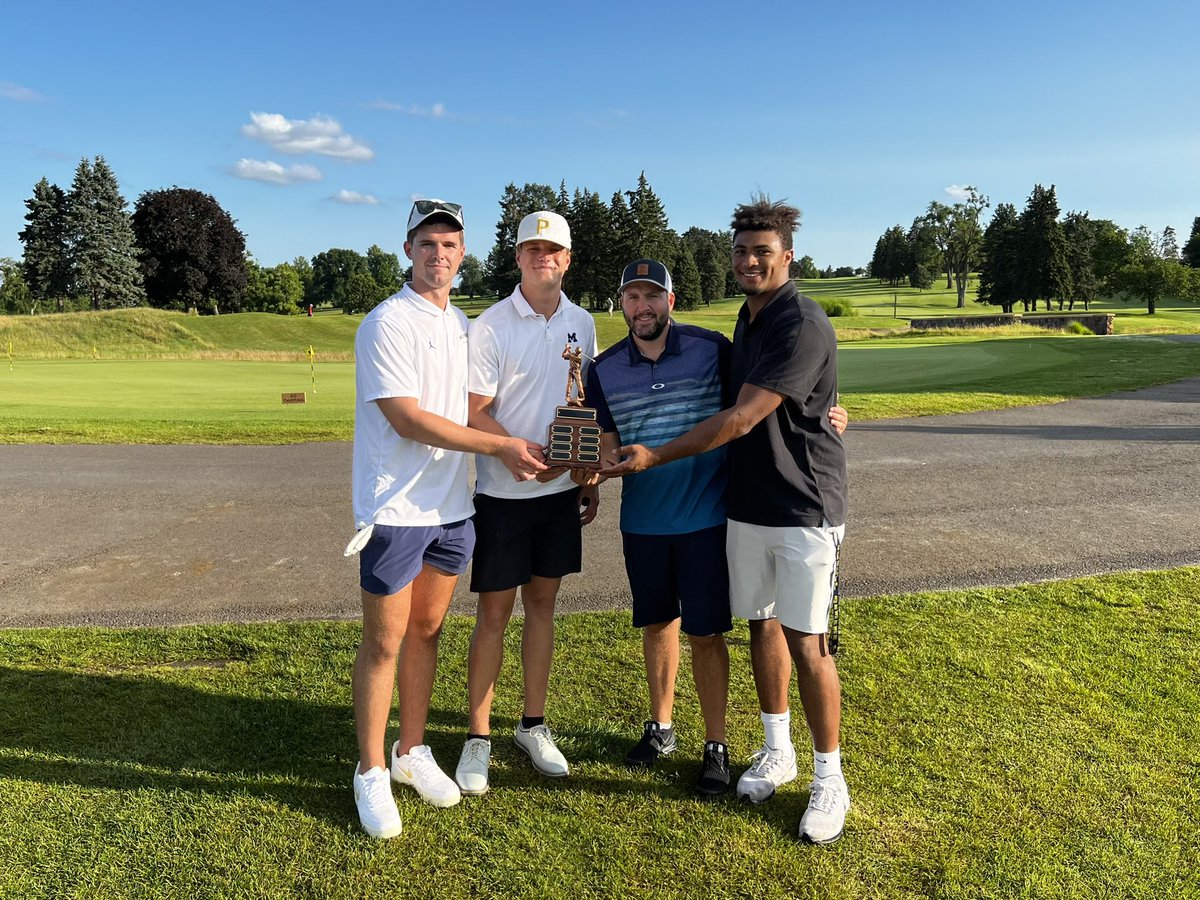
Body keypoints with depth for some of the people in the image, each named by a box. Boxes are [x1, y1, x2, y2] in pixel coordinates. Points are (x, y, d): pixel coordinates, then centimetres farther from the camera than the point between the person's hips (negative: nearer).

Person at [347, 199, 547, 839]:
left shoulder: (464, 325, 12)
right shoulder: (387, 323, -11)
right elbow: (408, 419, -18)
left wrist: (517, 449, 4)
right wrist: (500, 445, -19)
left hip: (451, 506, 7)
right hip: (395, 509, -6)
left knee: (427, 629, 15)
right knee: (384, 641, 3)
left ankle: (412, 752, 31)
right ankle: (371, 772, 19)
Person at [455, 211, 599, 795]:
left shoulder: (582, 324, 7)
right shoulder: (490, 326, -9)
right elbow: (475, 414, -11)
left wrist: (591, 477, 12)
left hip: (561, 489, 5)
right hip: (502, 492, -4)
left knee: (543, 602, 12)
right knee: (494, 610, 2)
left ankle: (533, 726, 27)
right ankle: (478, 737, 16)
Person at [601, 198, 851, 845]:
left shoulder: (802, 325, -17)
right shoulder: (746, 319, 11)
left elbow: (741, 419, -22)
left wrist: (656, 456, -18)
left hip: (804, 508, -8)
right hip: (747, 504, 8)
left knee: (805, 643, -4)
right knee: (761, 625, 14)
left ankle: (829, 778, 14)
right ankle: (776, 750, 31)